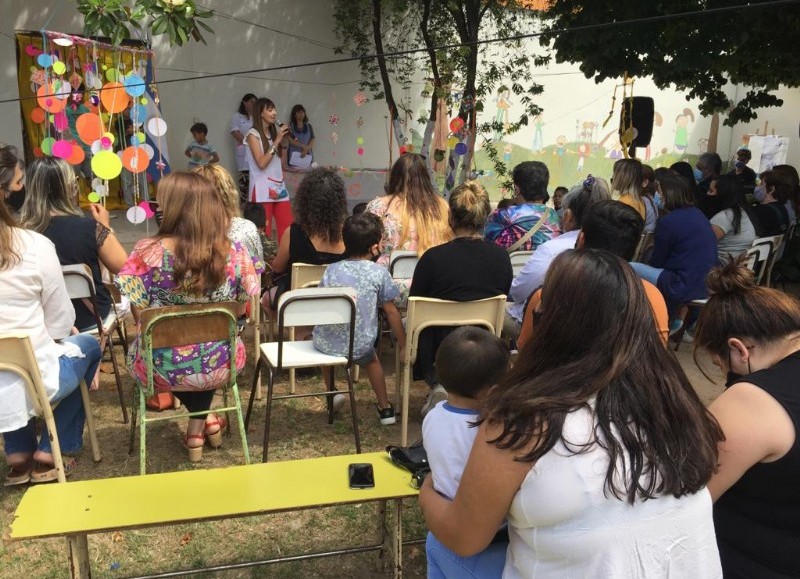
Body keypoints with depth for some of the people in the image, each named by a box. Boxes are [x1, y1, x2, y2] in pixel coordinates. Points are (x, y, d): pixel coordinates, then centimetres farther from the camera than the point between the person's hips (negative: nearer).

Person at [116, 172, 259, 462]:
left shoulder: (147, 251, -19)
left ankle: (199, 422, 36)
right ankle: (202, 421, 37)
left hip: (162, 369, -1)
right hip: (218, 365, 2)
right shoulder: (235, 253, -13)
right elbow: (240, 310, -1)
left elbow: (140, 316, -10)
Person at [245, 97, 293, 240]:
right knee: (264, 231, -4)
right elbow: (261, 163, -15)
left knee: (288, 229, 0)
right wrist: (277, 141, -13)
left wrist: (284, 141, 5)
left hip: (279, 187, 6)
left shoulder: (274, 132, 13)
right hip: (262, 190, -6)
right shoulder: (253, 134, -5)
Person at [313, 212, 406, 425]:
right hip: (358, 346, -1)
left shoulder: (332, 269, -2)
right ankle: (384, 407, 40)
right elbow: (391, 312, -2)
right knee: (371, 358, 35)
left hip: (325, 343, 2)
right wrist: (404, 346, 8)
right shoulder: (379, 272, -9)